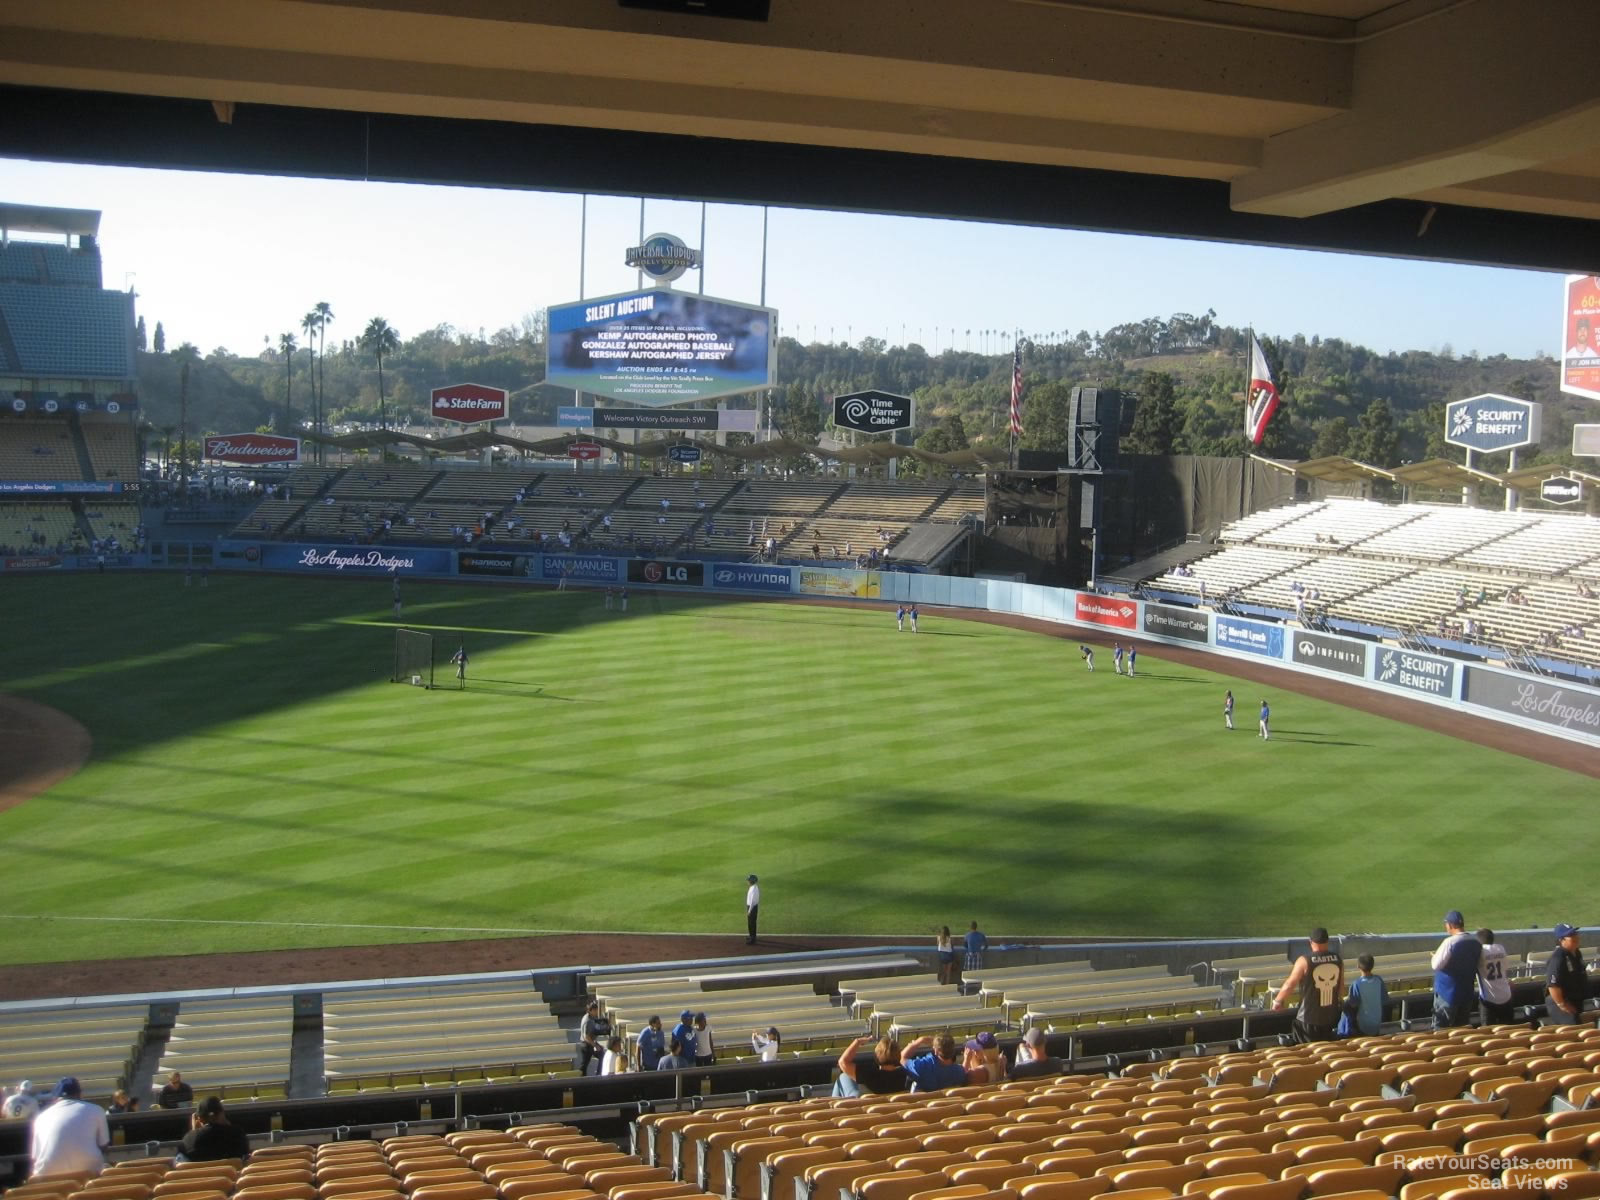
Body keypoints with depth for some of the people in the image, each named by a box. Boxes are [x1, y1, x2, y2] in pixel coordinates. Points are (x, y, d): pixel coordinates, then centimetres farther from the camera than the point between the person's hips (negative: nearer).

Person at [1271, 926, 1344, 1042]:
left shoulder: (1305, 961, -15)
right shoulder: (1337, 959, -2)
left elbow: (1289, 985, -11)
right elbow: (1341, 986, 10)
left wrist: (1277, 1001, 4)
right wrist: (1340, 1001, 30)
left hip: (1309, 1019, -4)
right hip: (1330, 1016, 4)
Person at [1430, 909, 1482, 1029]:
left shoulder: (1449, 942, -21)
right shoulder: (1477, 943, 1)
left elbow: (1436, 965, -18)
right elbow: (1479, 965, 13)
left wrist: (1435, 955, 2)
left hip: (1447, 993, -6)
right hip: (1467, 994, 6)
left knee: (1441, 1030, 3)